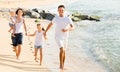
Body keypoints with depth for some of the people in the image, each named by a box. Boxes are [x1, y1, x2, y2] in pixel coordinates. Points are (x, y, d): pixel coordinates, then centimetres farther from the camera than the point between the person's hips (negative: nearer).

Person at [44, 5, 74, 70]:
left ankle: (62, 65, 27)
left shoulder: (68, 18, -7)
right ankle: (61, 64, -6)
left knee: (64, 51, 11)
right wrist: (45, 32, 15)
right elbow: (50, 24, 15)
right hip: (58, 37, -1)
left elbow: (72, 27, -9)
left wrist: (67, 29, -29)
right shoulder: (56, 18, -2)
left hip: (65, 37, 2)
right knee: (62, 50, -21)